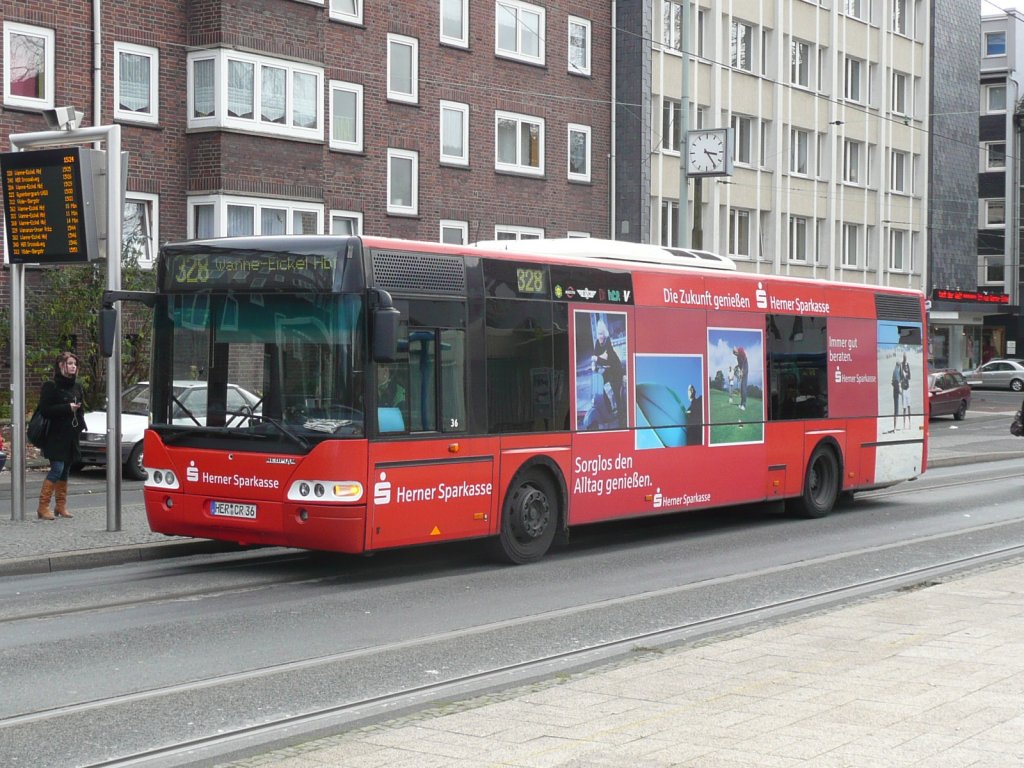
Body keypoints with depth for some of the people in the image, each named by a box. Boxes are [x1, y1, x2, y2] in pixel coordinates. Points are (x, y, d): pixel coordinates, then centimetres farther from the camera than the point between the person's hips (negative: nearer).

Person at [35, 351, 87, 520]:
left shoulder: (76, 387, 14)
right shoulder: (51, 386, -7)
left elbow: (81, 410, 23)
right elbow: (45, 410, -14)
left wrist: (81, 428, 10)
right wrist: (67, 408, -18)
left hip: (71, 437, 7)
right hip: (56, 437, -7)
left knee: (65, 471, 10)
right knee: (57, 470, -13)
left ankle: (61, 506, 17)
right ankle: (43, 507, -8)